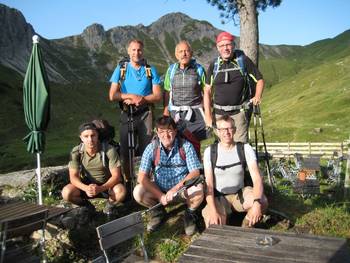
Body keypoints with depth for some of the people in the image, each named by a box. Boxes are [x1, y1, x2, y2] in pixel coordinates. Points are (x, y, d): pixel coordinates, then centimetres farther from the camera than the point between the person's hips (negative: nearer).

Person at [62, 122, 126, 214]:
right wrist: (86, 188, -37)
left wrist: (101, 188, -37)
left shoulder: (109, 150, -22)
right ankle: (87, 206, 6)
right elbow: (73, 177, -17)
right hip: (86, 185, 2)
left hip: (107, 185, -2)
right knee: (66, 193, -25)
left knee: (121, 191, -33)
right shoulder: (76, 152, -15)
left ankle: (110, 205, 3)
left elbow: (116, 175, -21)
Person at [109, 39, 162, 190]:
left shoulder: (150, 70, 4)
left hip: (145, 114, 0)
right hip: (126, 115, 1)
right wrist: (132, 96, -14)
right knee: (125, 151, 5)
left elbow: (157, 96, -2)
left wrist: (140, 99, -15)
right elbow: (112, 96, -3)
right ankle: (128, 181, 19)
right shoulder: (121, 69, 4)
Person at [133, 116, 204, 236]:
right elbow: (142, 177, -13)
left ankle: (190, 213, 3)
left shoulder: (186, 146, -13)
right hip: (159, 189, 2)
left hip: (183, 188, -1)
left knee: (198, 189, -32)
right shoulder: (151, 148, -11)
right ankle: (158, 211, 10)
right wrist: (160, 195, -22)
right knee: (138, 192, -23)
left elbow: (195, 172, -15)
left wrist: (176, 188, -27)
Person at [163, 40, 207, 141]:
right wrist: (166, 111, 3)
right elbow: (167, 92, 9)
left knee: (198, 142, 0)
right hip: (176, 113, 2)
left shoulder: (199, 69, 2)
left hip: (195, 113, -1)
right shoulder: (171, 70, 7)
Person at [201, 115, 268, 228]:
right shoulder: (210, 151, -11)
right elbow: (209, 184, -15)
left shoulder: (245, 149, -10)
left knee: (262, 202, -28)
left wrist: (256, 202, -40)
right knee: (213, 225, -30)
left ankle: (245, 228, 1)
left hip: (240, 193, 2)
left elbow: (256, 178, -20)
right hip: (218, 196, -2)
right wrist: (213, 211, -30)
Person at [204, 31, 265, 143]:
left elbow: (259, 79, 8)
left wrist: (257, 96, -10)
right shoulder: (214, 65, 6)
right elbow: (207, 91, 6)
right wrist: (208, 116, -1)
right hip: (219, 113, 3)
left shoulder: (243, 61, 0)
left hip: (240, 112, -2)